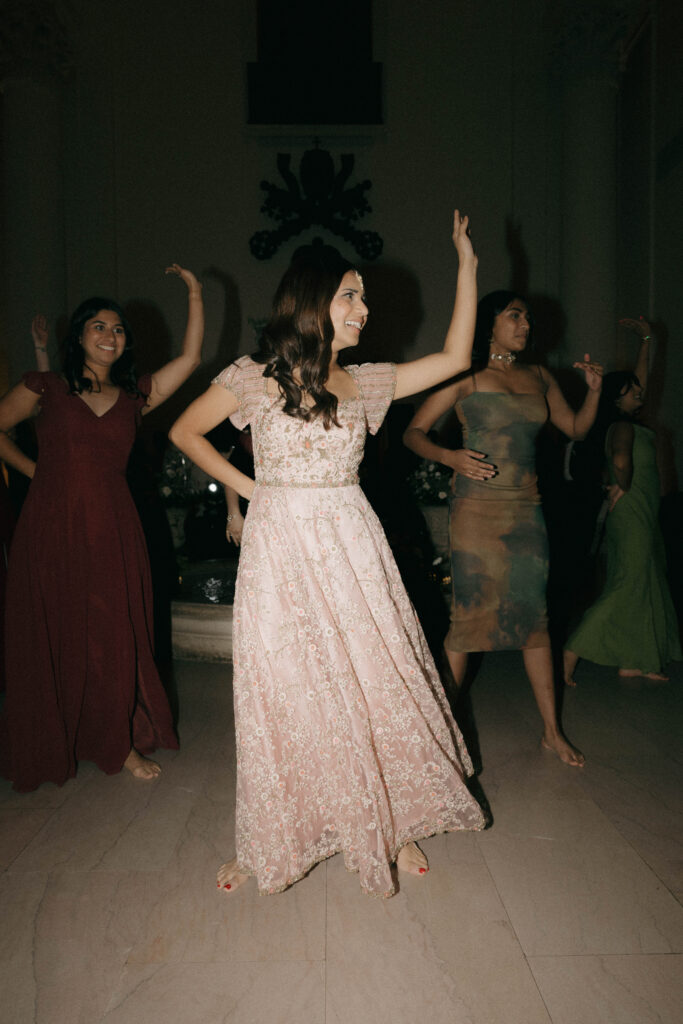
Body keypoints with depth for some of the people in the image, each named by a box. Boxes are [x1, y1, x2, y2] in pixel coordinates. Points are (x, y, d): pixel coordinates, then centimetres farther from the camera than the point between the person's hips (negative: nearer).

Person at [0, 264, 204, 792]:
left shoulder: (134, 396, 8)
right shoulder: (47, 389, 4)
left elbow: (190, 358, 3)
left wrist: (195, 294, 3)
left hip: (112, 531, 2)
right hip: (51, 529, -1)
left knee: (115, 638, 5)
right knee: (53, 637, 7)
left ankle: (120, 742, 21)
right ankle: (51, 746, 25)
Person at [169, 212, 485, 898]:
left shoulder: (363, 382, 7)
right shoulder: (255, 377, -2)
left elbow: (455, 357, 9)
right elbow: (184, 432, 8)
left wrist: (467, 263, 10)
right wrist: (245, 487, 3)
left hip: (351, 549, 3)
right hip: (280, 551, -2)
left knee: (375, 681, 7)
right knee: (282, 691, 5)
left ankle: (395, 824, 26)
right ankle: (267, 842, 24)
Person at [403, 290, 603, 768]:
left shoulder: (539, 377, 14)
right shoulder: (465, 377, -1)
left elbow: (576, 428, 20)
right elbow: (414, 432, -3)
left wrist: (594, 390, 4)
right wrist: (451, 456, -20)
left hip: (527, 509, 5)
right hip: (477, 508, -4)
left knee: (534, 615, 8)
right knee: (469, 614, -4)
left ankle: (553, 729, 18)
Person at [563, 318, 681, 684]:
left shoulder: (628, 423, 13)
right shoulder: (622, 426, -14)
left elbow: (640, 378, 24)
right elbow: (620, 460, -36)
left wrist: (646, 340, 25)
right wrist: (622, 488, -18)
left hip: (641, 517, 10)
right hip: (632, 514, -10)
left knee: (644, 587, 12)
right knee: (626, 587, -10)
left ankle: (634, 662, 17)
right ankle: (572, 653, -9)